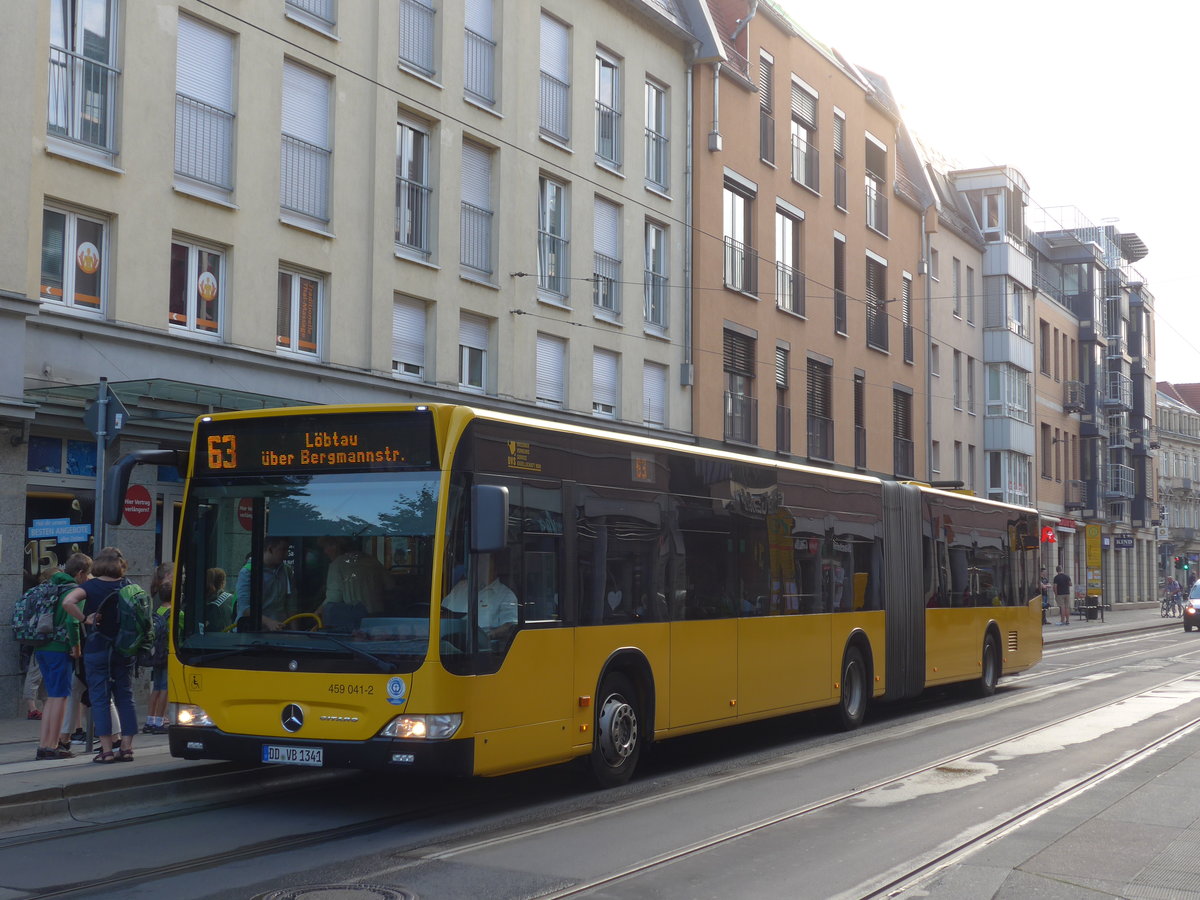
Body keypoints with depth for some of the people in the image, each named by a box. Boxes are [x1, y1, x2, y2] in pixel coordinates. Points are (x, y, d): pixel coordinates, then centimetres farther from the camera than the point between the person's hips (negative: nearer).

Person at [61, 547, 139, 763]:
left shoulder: (91, 586, -8)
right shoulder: (129, 586, 1)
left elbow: (67, 602, -24)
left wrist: (84, 619, -12)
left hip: (97, 649, -3)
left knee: (100, 698, 1)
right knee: (125, 697, 9)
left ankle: (106, 749, -2)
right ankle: (127, 747, 9)